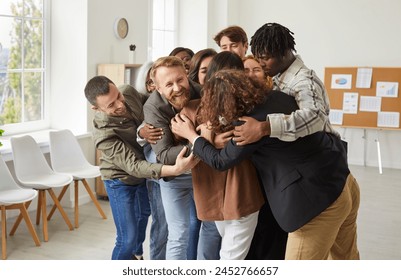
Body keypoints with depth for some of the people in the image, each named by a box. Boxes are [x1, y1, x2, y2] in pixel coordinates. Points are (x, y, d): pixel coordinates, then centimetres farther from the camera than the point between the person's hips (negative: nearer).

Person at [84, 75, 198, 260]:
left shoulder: (129, 91, -21)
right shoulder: (104, 134, -38)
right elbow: (133, 166, -42)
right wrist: (175, 170, -56)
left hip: (145, 172, 7)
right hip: (120, 181, -7)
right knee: (128, 238, -9)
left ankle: (135, 255, 55)